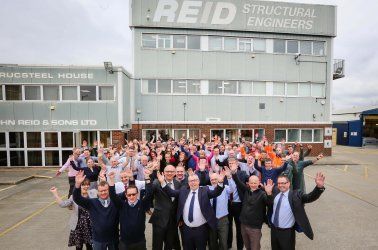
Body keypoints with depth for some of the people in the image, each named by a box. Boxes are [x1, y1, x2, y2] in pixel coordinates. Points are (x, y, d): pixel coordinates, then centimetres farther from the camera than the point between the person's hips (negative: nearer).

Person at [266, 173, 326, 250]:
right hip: (273, 229, 4)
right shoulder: (275, 193, -3)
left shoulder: (295, 195, -14)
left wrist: (319, 187, -43)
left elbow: (310, 197, -27)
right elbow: (270, 206, 4)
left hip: (287, 232, -4)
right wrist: (269, 194, -10)